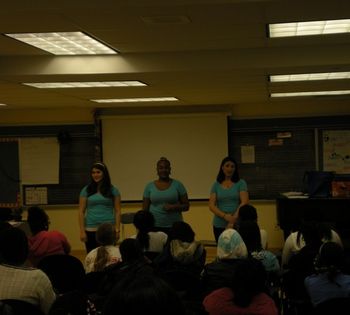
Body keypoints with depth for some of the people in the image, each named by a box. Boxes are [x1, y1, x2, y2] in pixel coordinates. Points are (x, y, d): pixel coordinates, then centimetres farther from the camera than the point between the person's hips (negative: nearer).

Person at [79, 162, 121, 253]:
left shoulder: (113, 190, 4)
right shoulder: (86, 190, 5)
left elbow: (117, 211, 4)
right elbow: (81, 212, 4)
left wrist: (117, 229, -4)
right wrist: (82, 231, -3)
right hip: (91, 229, 1)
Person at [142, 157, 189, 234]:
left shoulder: (178, 185, 3)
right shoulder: (149, 186, 7)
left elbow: (186, 206, 5)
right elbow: (145, 209, 9)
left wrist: (173, 207, -13)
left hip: (174, 226, -1)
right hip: (155, 227, 1)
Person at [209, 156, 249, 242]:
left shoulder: (241, 183, 3)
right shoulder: (216, 185, 8)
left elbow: (244, 202, -6)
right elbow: (211, 206, 1)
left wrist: (233, 219, -16)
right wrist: (225, 216, -15)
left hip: (237, 224, -2)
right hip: (219, 225, 2)